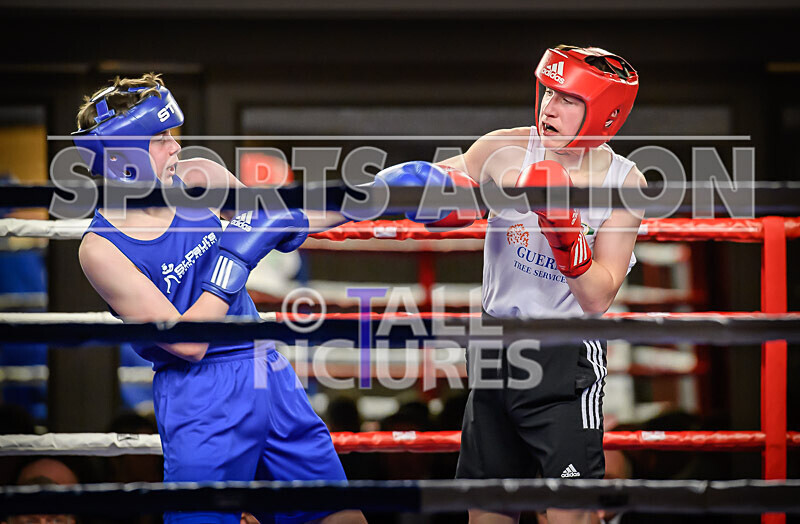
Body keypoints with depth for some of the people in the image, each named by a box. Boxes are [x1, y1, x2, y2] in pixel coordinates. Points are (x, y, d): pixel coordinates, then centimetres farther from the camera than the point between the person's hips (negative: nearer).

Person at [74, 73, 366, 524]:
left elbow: (277, 222, 20)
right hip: (201, 398, -6)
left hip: (269, 373, 6)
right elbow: (188, 343, -19)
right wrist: (235, 257, -20)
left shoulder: (198, 179, 1)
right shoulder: (101, 248, -14)